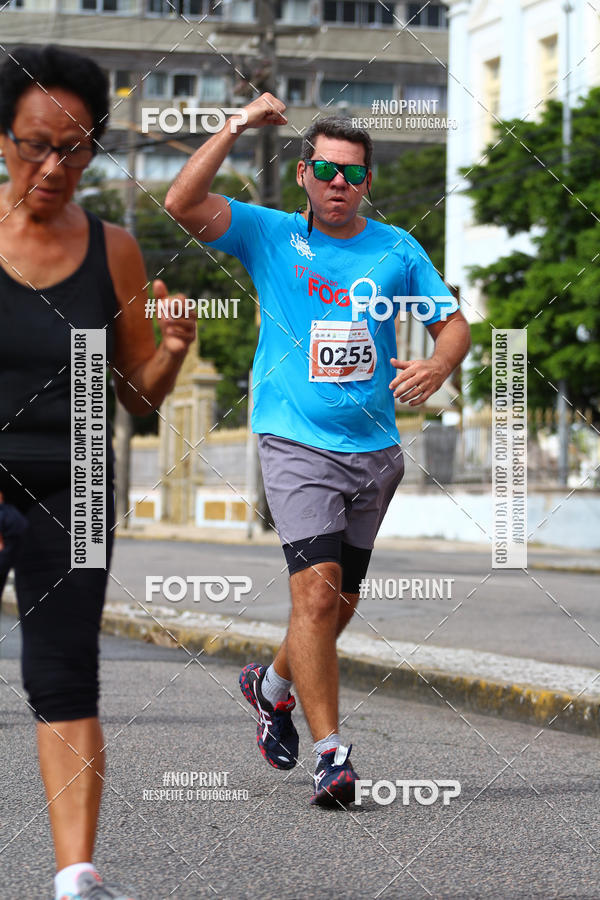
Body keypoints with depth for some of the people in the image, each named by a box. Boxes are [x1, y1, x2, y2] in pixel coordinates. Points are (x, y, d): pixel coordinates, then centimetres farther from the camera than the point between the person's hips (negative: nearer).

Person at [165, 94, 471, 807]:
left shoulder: (396, 249, 9)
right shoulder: (270, 235, 2)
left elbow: (454, 324, 9)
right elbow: (181, 204, -10)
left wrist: (436, 366, -13)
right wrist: (239, 126, -14)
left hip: (375, 450, 4)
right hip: (297, 445, -4)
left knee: (342, 601, 12)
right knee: (316, 592, -18)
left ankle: (273, 686, 41)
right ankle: (330, 754, -15)